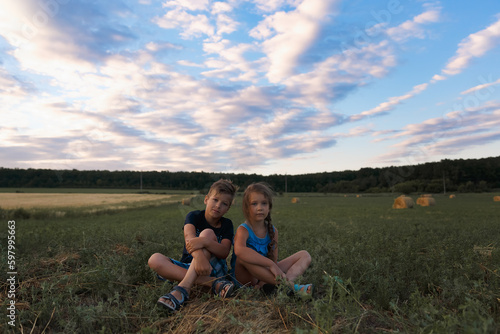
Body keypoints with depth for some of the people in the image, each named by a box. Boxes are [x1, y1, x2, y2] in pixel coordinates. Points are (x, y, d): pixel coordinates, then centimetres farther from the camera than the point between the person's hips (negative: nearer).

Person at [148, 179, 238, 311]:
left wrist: (205, 242, -40)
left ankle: (183, 288, -40)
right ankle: (214, 283, -35)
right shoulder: (194, 216, -1)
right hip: (187, 268, 2)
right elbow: (189, 240, -23)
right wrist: (199, 257, -46)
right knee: (155, 259, -24)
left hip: (214, 268, -2)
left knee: (208, 233, -24)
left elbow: (224, 252, -18)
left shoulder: (227, 225, 0)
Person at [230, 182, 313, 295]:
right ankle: (291, 286, -35)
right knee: (243, 257, -39)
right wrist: (271, 264, -43)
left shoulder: (273, 231, 1)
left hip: (265, 274, 6)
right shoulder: (243, 230, -16)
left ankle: (288, 280, -33)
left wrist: (265, 280, -24)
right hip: (245, 277, -5)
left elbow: (274, 260, -4)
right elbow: (239, 250, -40)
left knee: (305, 255, -1)